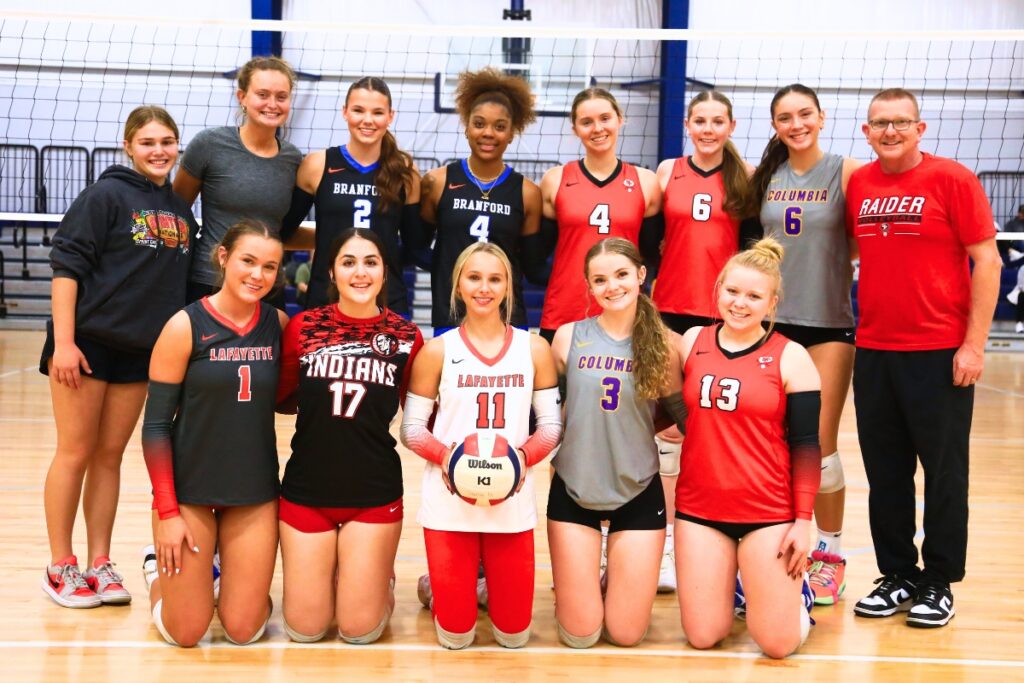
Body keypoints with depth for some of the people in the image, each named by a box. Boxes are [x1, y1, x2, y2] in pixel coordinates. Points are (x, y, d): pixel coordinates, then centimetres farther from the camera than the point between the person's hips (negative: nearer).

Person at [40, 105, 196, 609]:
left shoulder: (181, 210, 10)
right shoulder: (107, 196, -8)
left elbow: (181, 280, 16)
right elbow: (66, 264, -12)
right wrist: (63, 342, -18)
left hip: (141, 350, 5)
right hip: (88, 343, -5)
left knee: (110, 456, 11)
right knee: (75, 453, 2)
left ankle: (99, 565, 18)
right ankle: (60, 567, 13)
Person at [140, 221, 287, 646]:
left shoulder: (280, 325, -2)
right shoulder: (185, 327, -12)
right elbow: (156, 424, -10)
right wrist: (167, 511, -12)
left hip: (255, 494, 3)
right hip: (188, 490, -3)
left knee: (244, 630, 3)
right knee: (185, 633, 3)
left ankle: (224, 572, 35)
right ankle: (159, 569, 34)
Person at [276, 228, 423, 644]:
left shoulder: (406, 337, -3)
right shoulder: (302, 327, -2)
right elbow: (282, 400, 7)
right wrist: (320, 400, -4)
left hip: (375, 494, -1)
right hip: (306, 489, 1)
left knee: (360, 630, 4)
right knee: (304, 629, 6)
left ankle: (378, 578, 35)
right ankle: (332, 573, 36)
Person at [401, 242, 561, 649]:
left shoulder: (534, 349, 3)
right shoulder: (437, 351, -1)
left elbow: (552, 424, 4)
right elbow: (411, 427, 0)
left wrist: (525, 455, -16)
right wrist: (444, 455, -20)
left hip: (512, 503, 1)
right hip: (448, 503, -1)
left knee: (513, 635, 6)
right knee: (455, 635, 4)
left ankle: (485, 582, 37)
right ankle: (441, 586, 36)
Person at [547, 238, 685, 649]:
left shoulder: (662, 343, -5)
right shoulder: (568, 337, -4)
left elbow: (679, 414, 4)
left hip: (638, 492, 0)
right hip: (574, 489, 0)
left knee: (626, 633, 5)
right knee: (579, 634, 4)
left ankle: (616, 582, 37)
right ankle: (575, 588, 36)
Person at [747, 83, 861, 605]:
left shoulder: (847, 172, -3)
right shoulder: (763, 176, 7)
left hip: (827, 323, -3)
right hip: (770, 321, 3)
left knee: (820, 445, -1)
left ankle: (830, 552, 15)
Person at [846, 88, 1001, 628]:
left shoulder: (952, 179, -6)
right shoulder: (858, 184, 7)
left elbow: (986, 261, -7)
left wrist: (974, 344, -11)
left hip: (939, 354, -4)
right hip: (873, 351, 5)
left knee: (943, 472, 5)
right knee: (885, 473, 11)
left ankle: (939, 584, 16)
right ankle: (898, 576, 23)